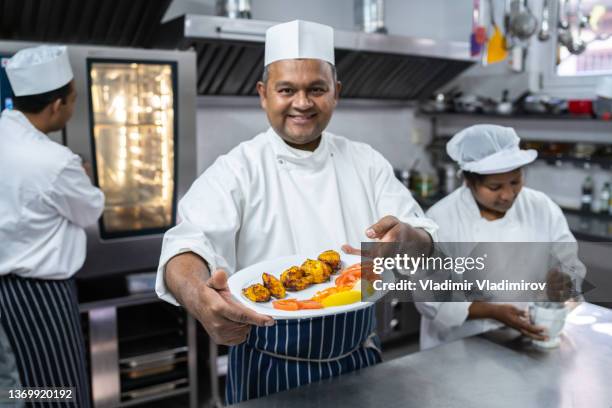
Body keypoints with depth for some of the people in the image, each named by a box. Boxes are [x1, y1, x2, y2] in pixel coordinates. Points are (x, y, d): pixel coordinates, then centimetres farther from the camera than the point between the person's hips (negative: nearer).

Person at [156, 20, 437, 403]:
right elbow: (191, 244, -25)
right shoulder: (236, 169, -11)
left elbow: (425, 242, -4)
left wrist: (405, 237, -28)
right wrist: (198, 296, -47)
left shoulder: (367, 162, 0)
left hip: (357, 361, 4)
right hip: (268, 370, -3)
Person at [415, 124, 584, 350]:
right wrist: (493, 312, -25)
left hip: (530, 343, 3)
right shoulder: (440, 219, -15)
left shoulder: (543, 207, -4)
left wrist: (564, 281, -21)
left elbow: (573, 268, 2)